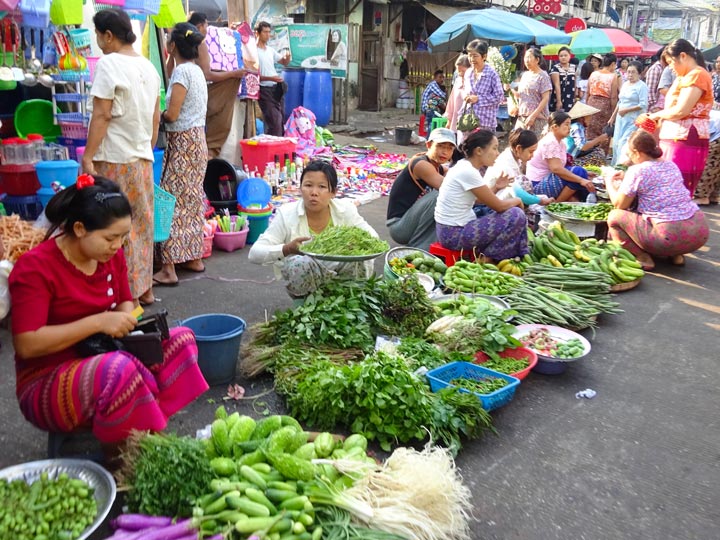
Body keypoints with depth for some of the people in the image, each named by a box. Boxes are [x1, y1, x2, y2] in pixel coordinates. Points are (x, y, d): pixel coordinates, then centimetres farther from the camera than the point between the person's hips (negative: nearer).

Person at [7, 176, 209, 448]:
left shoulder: (111, 255, -1)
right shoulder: (35, 267, -20)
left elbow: (124, 302, 14)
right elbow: (26, 345, -24)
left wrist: (128, 322, -10)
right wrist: (98, 322, -27)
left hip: (101, 360, 7)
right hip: (47, 385, -7)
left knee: (182, 339, -8)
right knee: (119, 368, -37)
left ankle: (145, 430, -16)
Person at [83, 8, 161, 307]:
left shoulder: (108, 63, -11)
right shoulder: (148, 66, 11)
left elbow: (101, 115, -16)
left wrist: (88, 157, -13)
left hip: (114, 158, -7)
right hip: (142, 157, 7)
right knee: (142, 223, 13)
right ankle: (144, 288, 21)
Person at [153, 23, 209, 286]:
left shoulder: (181, 71, -14)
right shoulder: (197, 70, 12)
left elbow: (172, 115, -17)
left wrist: (159, 114, 3)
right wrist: (167, 112, 6)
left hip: (182, 141, -9)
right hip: (197, 139, 9)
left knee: (173, 201, -8)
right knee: (192, 200, 14)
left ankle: (168, 268, -7)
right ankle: (194, 258, 22)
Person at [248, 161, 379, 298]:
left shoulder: (345, 209, -12)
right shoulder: (286, 214, -18)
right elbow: (254, 254, -21)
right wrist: (287, 249, -41)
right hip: (302, 285, -2)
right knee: (301, 264, -34)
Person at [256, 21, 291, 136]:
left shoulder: (271, 50, 13)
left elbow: (284, 62, 21)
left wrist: (288, 57, -2)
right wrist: (270, 78, -23)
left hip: (276, 88, 7)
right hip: (265, 89, -7)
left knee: (280, 120, 10)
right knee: (275, 121, -14)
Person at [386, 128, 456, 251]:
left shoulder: (441, 170, 11)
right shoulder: (421, 164, -17)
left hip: (411, 223, 9)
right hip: (399, 225, -9)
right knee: (439, 196, -24)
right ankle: (417, 248, -15)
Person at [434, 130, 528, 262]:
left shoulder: (464, 165, 7)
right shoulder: (468, 172, -21)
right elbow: (498, 206, -14)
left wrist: (496, 188, 5)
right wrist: (517, 201, 4)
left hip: (451, 229, 10)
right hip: (454, 233, -10)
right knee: (516, 215, -10)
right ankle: (487, 259, 2)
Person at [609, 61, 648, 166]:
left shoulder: (642, 86, -7)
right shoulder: (624, 84, 15)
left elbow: (643, 105, -14)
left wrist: (626, 110, -15)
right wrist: (612, 117, 18)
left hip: (633, 120, -7)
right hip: (621, 119, 7)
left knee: (624, 143, -16)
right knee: (616, 143, 6)